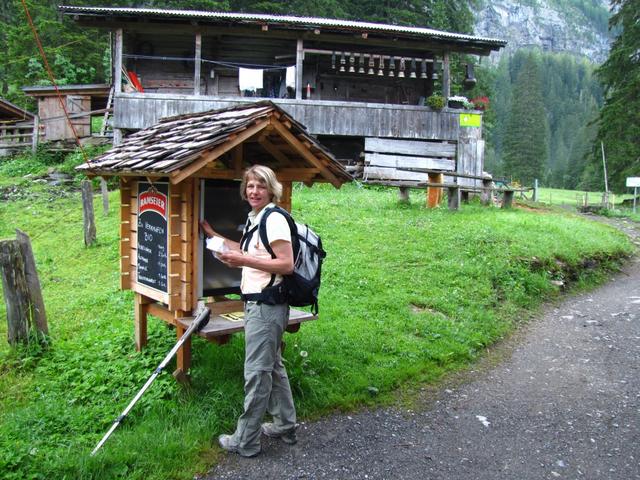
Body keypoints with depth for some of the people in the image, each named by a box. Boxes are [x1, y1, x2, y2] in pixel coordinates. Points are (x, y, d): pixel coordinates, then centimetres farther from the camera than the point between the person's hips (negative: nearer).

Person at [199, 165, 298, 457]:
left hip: (266, 305, -11)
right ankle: (285, 426, 32)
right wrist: (212, 234, 31)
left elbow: (287, 265, -22)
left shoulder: (274, 218, -16)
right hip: (258, 302, 11)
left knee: (256, 372, -2)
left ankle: (246, 441, 10)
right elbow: (247, 250, 29)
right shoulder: (255, 218, 14)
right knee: (273, 366, 19)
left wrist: (244, 261, -24)